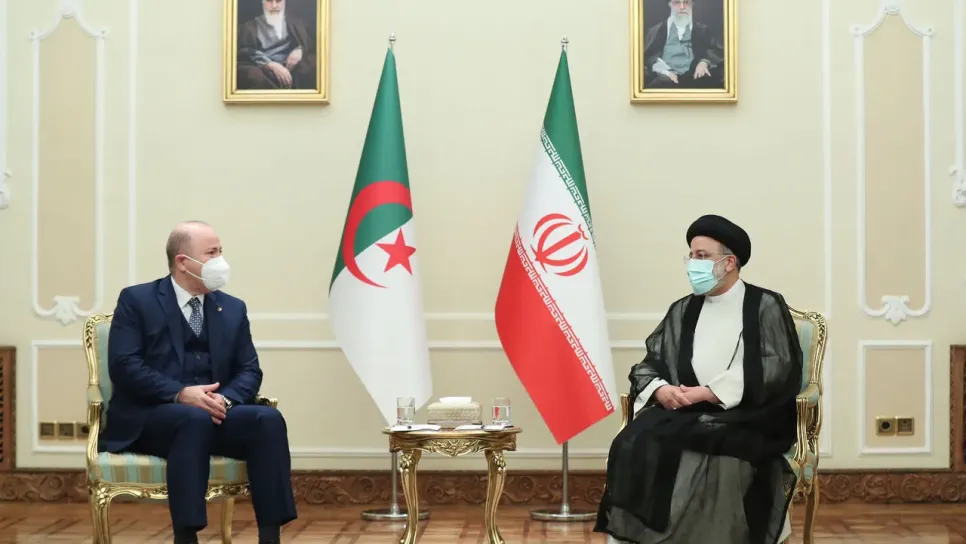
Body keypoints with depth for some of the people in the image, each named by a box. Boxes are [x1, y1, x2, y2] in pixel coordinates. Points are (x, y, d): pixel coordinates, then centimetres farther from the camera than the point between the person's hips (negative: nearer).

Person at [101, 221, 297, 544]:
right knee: (195, 419, -38)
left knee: (269, 419, -25)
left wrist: (225, 399, -14)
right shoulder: (137, 300, 2)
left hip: (213, 412, 4)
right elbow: (124, 366, -9)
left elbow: (249, 371, 9)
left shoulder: (233, 309, 16)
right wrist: (180, 394, -22)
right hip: (150, 418, -4)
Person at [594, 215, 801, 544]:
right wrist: (661, 390, -11)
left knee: (706, 457, -35)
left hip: (747, 417, -4)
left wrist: (706, 393, -14)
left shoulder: (765, 306, 3)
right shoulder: (682, 311, 17)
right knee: (635, 445, -26)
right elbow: (646, 366, 15)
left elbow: (778, 372, -8)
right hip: (684, 414, 4)